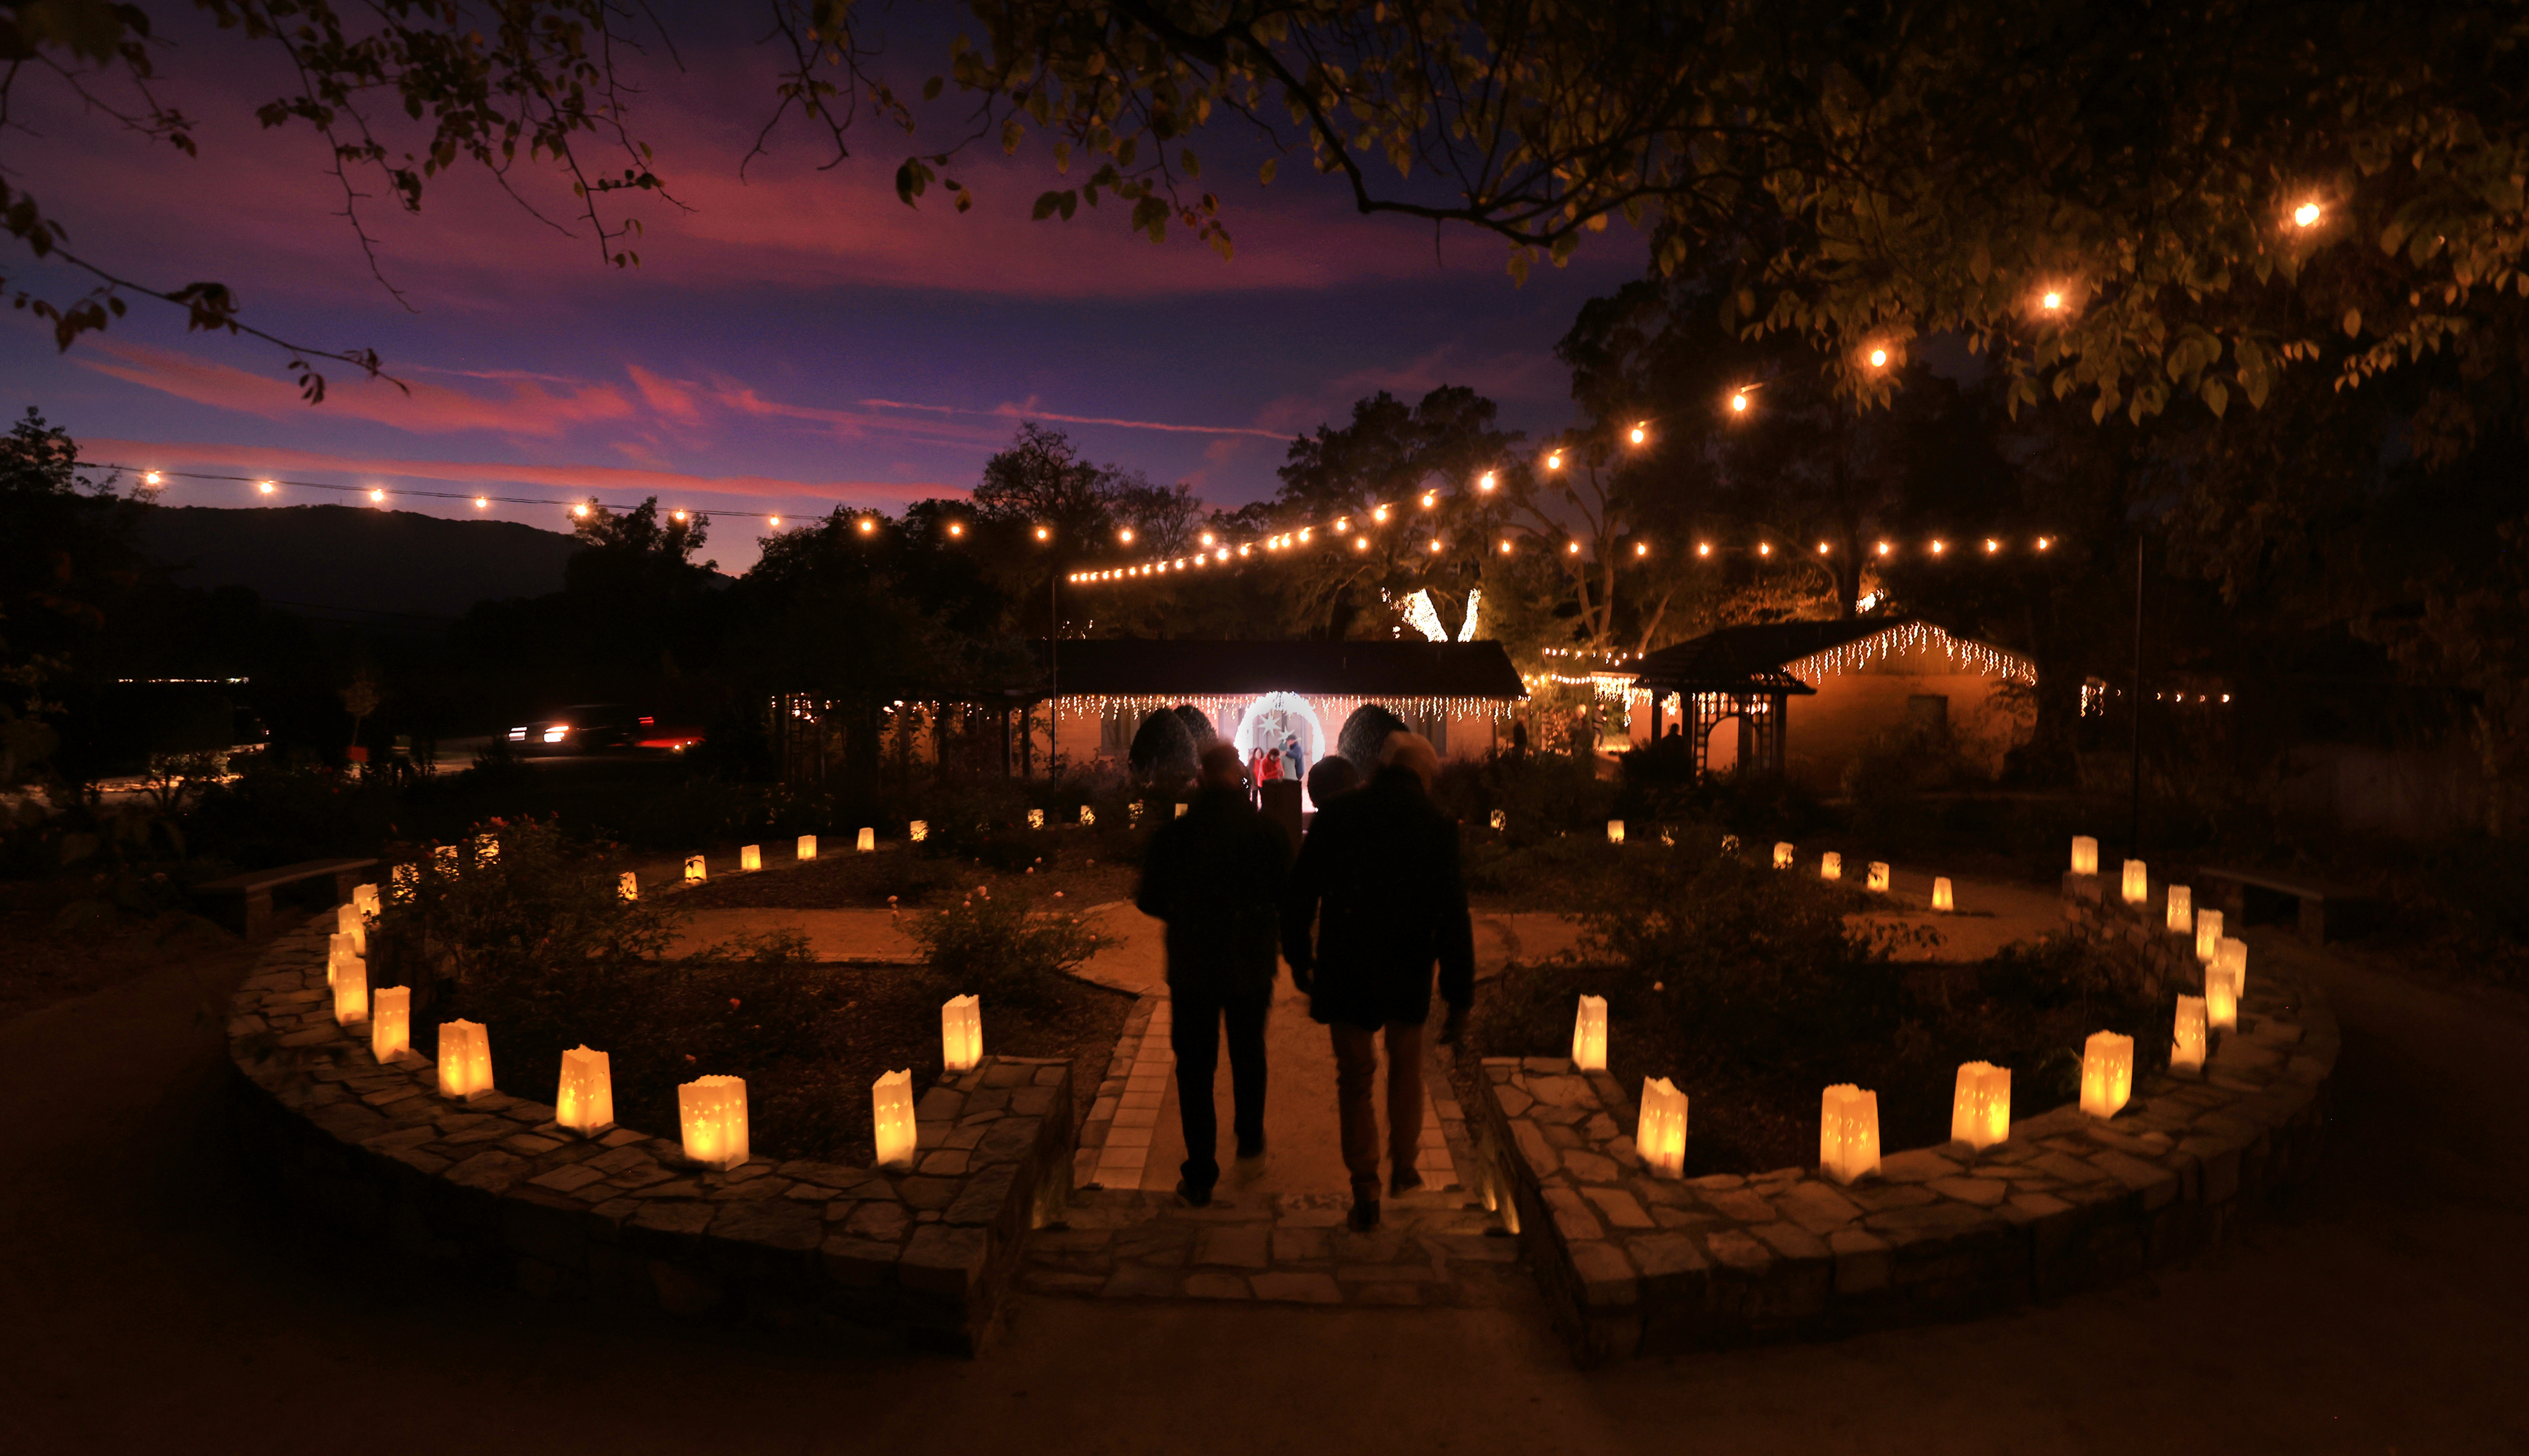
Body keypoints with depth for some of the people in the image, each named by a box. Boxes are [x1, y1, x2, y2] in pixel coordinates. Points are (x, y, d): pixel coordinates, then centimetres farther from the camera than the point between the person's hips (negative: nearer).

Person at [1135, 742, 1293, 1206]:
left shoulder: (1173, 835, -12)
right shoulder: (1269, 832, -11)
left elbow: (1150, 901, -5)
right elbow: (1288, 898, -2)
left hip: (1191, 968, -2)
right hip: (1251, 968, 2)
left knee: (1195, 1067, 8)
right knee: (1248, 1055, 23)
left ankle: (1200, 1174, 11)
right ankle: (1250, 1138, 43)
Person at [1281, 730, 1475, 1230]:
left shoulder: (1336, 814, -6)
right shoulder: (1437, 827, -8)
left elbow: (1300, 893, -3)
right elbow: (1453, 918, -10)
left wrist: (1299, 958, 9)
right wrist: (1460, 997, -5)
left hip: (1344, 971, 0)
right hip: (1408, 976, 1)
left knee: (1355, 1077, 12)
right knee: (1406, 1067, 23)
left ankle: (1365, 1190, 15)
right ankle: (1403, 1168, 35)